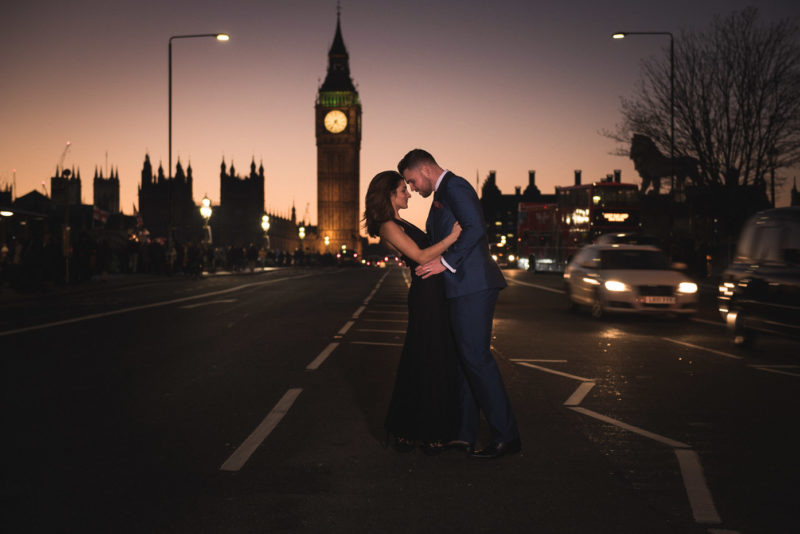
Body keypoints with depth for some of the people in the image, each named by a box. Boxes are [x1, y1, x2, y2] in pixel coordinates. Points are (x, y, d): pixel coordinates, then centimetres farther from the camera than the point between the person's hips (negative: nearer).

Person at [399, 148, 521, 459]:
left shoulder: (454, 187, -9)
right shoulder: (443, 193, 23)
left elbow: (475, 228, -22)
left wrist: (446, 262, -21)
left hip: (472, 286, -11)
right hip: (464, 288, 11)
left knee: (476, 357, -10)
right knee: (463, 358, 11)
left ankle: (506, 436, -6)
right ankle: (465, 434, 17)